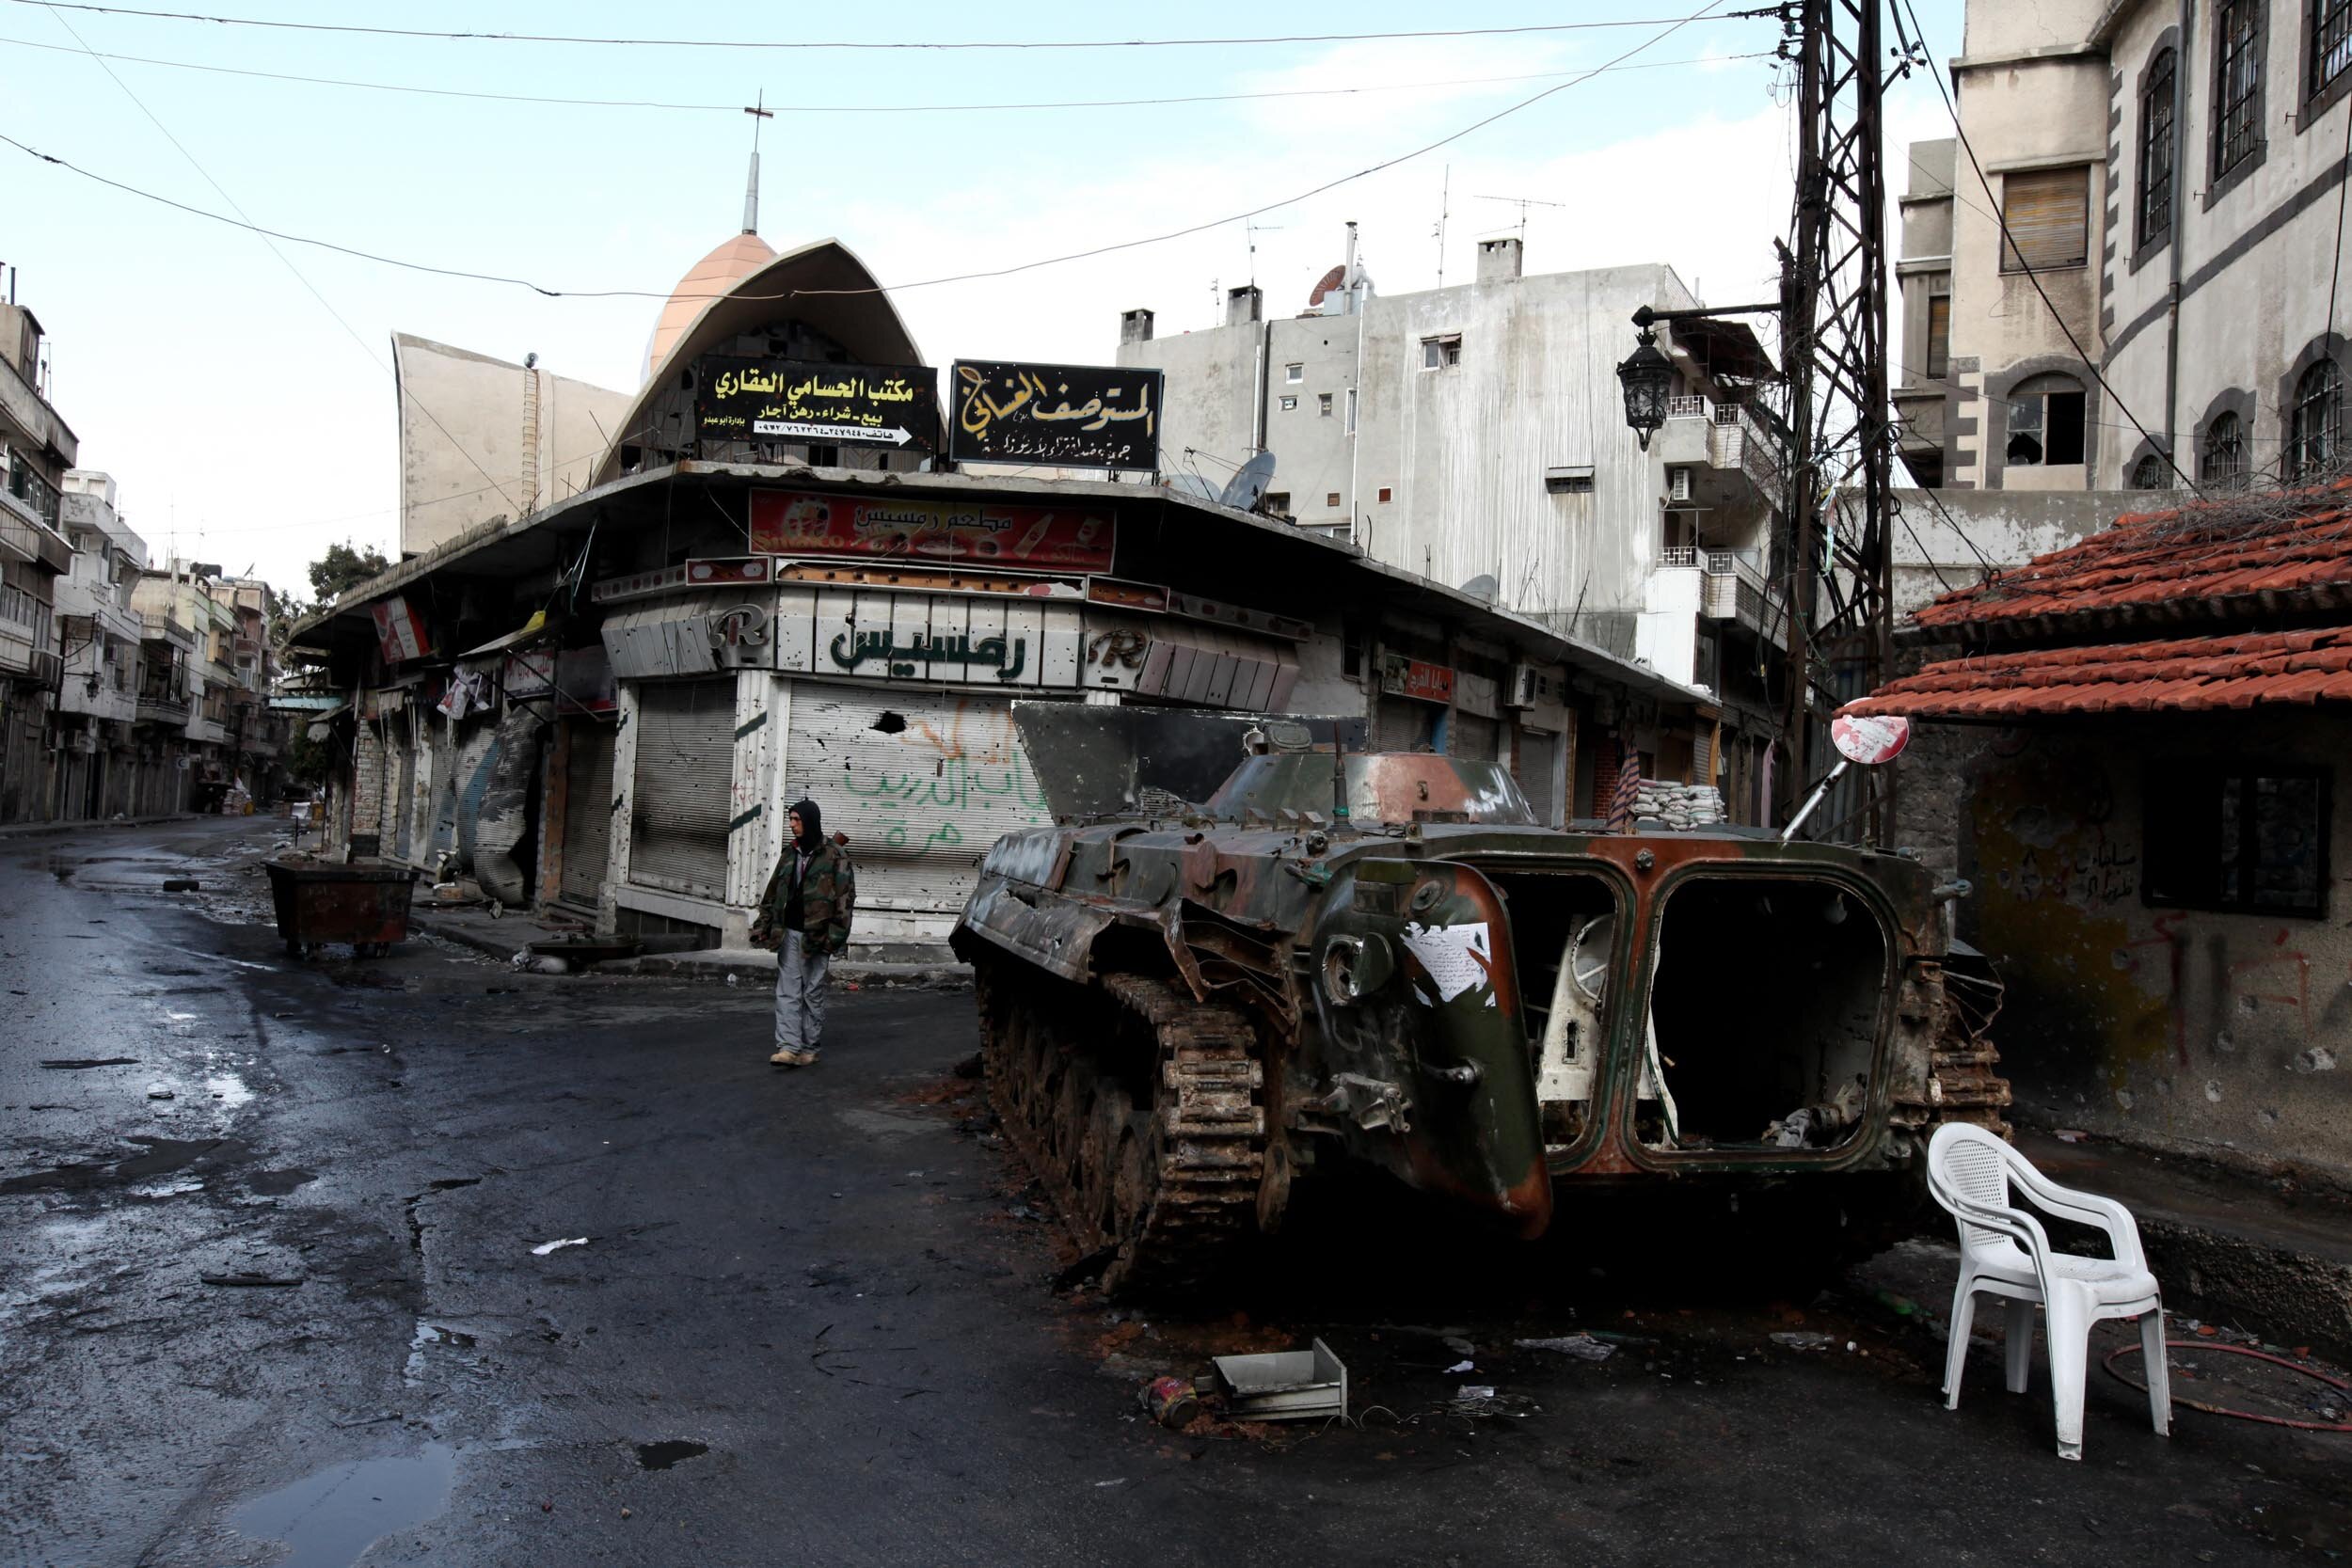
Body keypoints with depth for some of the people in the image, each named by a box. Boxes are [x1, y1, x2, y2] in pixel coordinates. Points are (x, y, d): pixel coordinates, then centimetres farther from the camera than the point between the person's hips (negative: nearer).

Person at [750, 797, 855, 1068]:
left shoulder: (834, 856, -4)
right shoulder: (789, 855, 13)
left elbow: (845, 897, -8)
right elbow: (772, 894, 17)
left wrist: (835, 934, -15)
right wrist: (763, 926, 10)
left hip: (816, 934, -5)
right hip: (789, 932, 5)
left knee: (813, 993, 3)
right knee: (788, 992, -3)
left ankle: (809, 1049, 11)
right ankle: (789, 1047, -6)